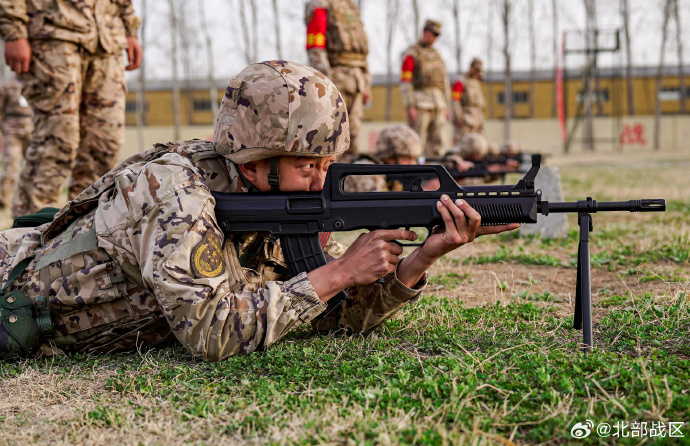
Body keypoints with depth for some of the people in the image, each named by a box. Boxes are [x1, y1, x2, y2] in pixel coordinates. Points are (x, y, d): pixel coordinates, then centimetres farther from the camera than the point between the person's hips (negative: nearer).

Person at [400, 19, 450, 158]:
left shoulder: (436, 54, 19)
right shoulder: (411, 53, -2)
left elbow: (444, 80, 20)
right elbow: (405, 82, -9)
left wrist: (446, 105, 13)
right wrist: (410, 107, -16)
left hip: (438, 103, 7)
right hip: (420, 103, -6)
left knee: (439, 144, 2)